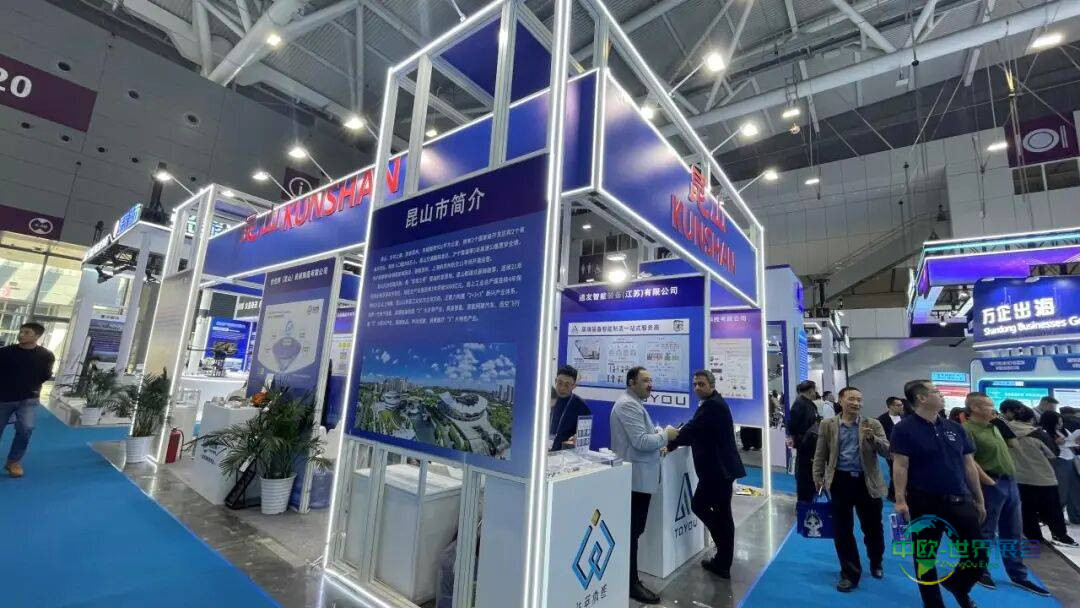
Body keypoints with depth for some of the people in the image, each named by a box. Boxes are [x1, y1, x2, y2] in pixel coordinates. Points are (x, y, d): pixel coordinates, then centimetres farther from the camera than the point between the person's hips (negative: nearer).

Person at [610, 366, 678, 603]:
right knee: (632, 531, 0)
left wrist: (658, 445, 11)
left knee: (633, 529, 18)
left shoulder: (635, 403, 15)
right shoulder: (628, 404, -19)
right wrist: (665, 435, -12)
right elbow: (641, 442, -25)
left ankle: (629, 577, 31)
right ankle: (631, 583, 12)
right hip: (636, 477, -11)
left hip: (639, 475, 11)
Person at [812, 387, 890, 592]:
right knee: (842, 530, 5)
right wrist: (818, 478, -3)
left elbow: (887, 451, -6)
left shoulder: (873, 425, 2)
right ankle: (850, 574, 21)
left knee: (873, 528, 15)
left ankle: (876, 564, 44)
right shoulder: (828, 425, 1)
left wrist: (872, 438, -24)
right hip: (840, 482, 0)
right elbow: (820, 454, 3)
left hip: (867, 482, 1)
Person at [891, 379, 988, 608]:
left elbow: (969, 466, 13)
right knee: (925, 558, 7)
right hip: (924, 503, -5)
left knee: (978, 556, 10)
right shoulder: (905, 428, -10)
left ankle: (957, 585, 39)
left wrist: (979, 500, 13)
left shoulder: (955, 428, 8)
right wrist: (901, 499, -20)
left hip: (960, 501, 5)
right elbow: (900, 466, -14)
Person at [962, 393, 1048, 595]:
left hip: (1010, 483, 9)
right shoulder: (968, 430, -20)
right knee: (986, 533, 4)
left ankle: (1018, 575, 31)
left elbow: (1013, 444, 25)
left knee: (1013, 533, 18)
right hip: (991, 485, -8)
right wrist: (989, 482, -19)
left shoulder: (994, 426, 10)